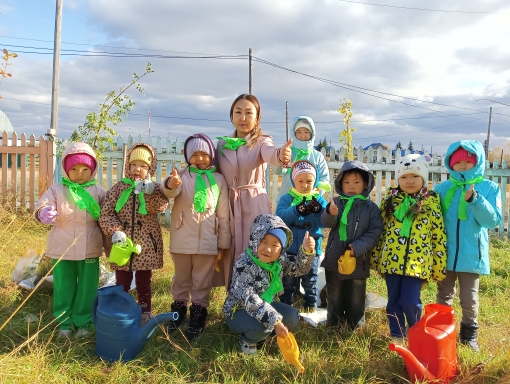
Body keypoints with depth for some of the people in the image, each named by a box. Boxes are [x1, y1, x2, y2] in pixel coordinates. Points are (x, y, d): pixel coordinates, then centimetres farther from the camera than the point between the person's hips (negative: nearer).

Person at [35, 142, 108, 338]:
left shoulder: (98, 192, -1)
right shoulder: (57, 190, -3)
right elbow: (41, 206, -13)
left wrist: (109, 244, 1)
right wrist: (44, 213, -37)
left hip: (89, 250, 0)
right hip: (62, 250, 0)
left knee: (87, 288, 11)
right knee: (63, 287, 13)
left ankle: (84, 322, 28)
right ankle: (64, 321, 30)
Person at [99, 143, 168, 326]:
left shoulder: (154, 188, -1)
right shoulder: (118, 188, 1)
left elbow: (161, 206, -20)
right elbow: (105, 213, -2)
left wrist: (150, 192, -36)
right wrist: (115, 231, -16)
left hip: (146, 245, -1)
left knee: (144, 283, 12)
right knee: (122, 283, 12)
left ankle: (145, 314, 26)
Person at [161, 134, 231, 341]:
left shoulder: (218, 179, 1)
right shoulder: (182, 176, -2)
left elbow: (223, 214, 4)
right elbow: (171, 192, -25)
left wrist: (223, 243, 3)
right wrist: (170, 184, -49)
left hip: (207, 241, 0)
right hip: (182, 240, 0)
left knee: (202, 281, 10)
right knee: (181, 279, 17)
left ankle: (198, 314, 23)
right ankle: (179, 309, 33)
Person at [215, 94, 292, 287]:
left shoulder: (262, 141, -3)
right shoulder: (222, 144, 8)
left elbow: (270, 153, -28)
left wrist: (281, 155, -52)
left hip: (255, 205, -3)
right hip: (228, 205, 3)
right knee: (230, 254, 6)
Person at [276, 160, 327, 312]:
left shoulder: (319, 200, -2)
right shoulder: (287, 199, -4)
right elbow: (280, 217, -20)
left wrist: (318, 210, -31)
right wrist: (297, 210, -34)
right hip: (290, 248, 0)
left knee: (310, 279, 15)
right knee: (288, 279, 14)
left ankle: (311, 303, 32)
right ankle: (286, 303, 30)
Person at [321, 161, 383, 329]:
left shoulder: (371, 207, -4)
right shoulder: (336, 202, -2)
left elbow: (375, 232, -9)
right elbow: (326, 222, -15)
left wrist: (357, 247, -21)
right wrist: (330, 213, -38)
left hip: (358, 261, -1)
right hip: (334, 258, 1)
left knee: (356, 300, 14)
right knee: (334, 298, 17)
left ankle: (355, 328, 31)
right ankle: (334, 326, 34)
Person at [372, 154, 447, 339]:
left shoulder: (432, 203, 0)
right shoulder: (390, 200, 6)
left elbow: (439, 236, 2)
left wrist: (439, 266, 1)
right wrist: (375, 257, 11)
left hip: (417, 262, -2)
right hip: (391, 260, 3)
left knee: (410, 302, -5)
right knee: (393, 302, 10)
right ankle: (397, 335, 29)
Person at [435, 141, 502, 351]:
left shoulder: (490, 188, -3)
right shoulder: (442, 189, 1)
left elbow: (493, 220, -15)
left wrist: (474, 199, -28)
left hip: (471, 255, -2)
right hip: (445, 254, 2)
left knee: (469, 300, 9)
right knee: (444, 297, 17)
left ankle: (469, 336, 31)